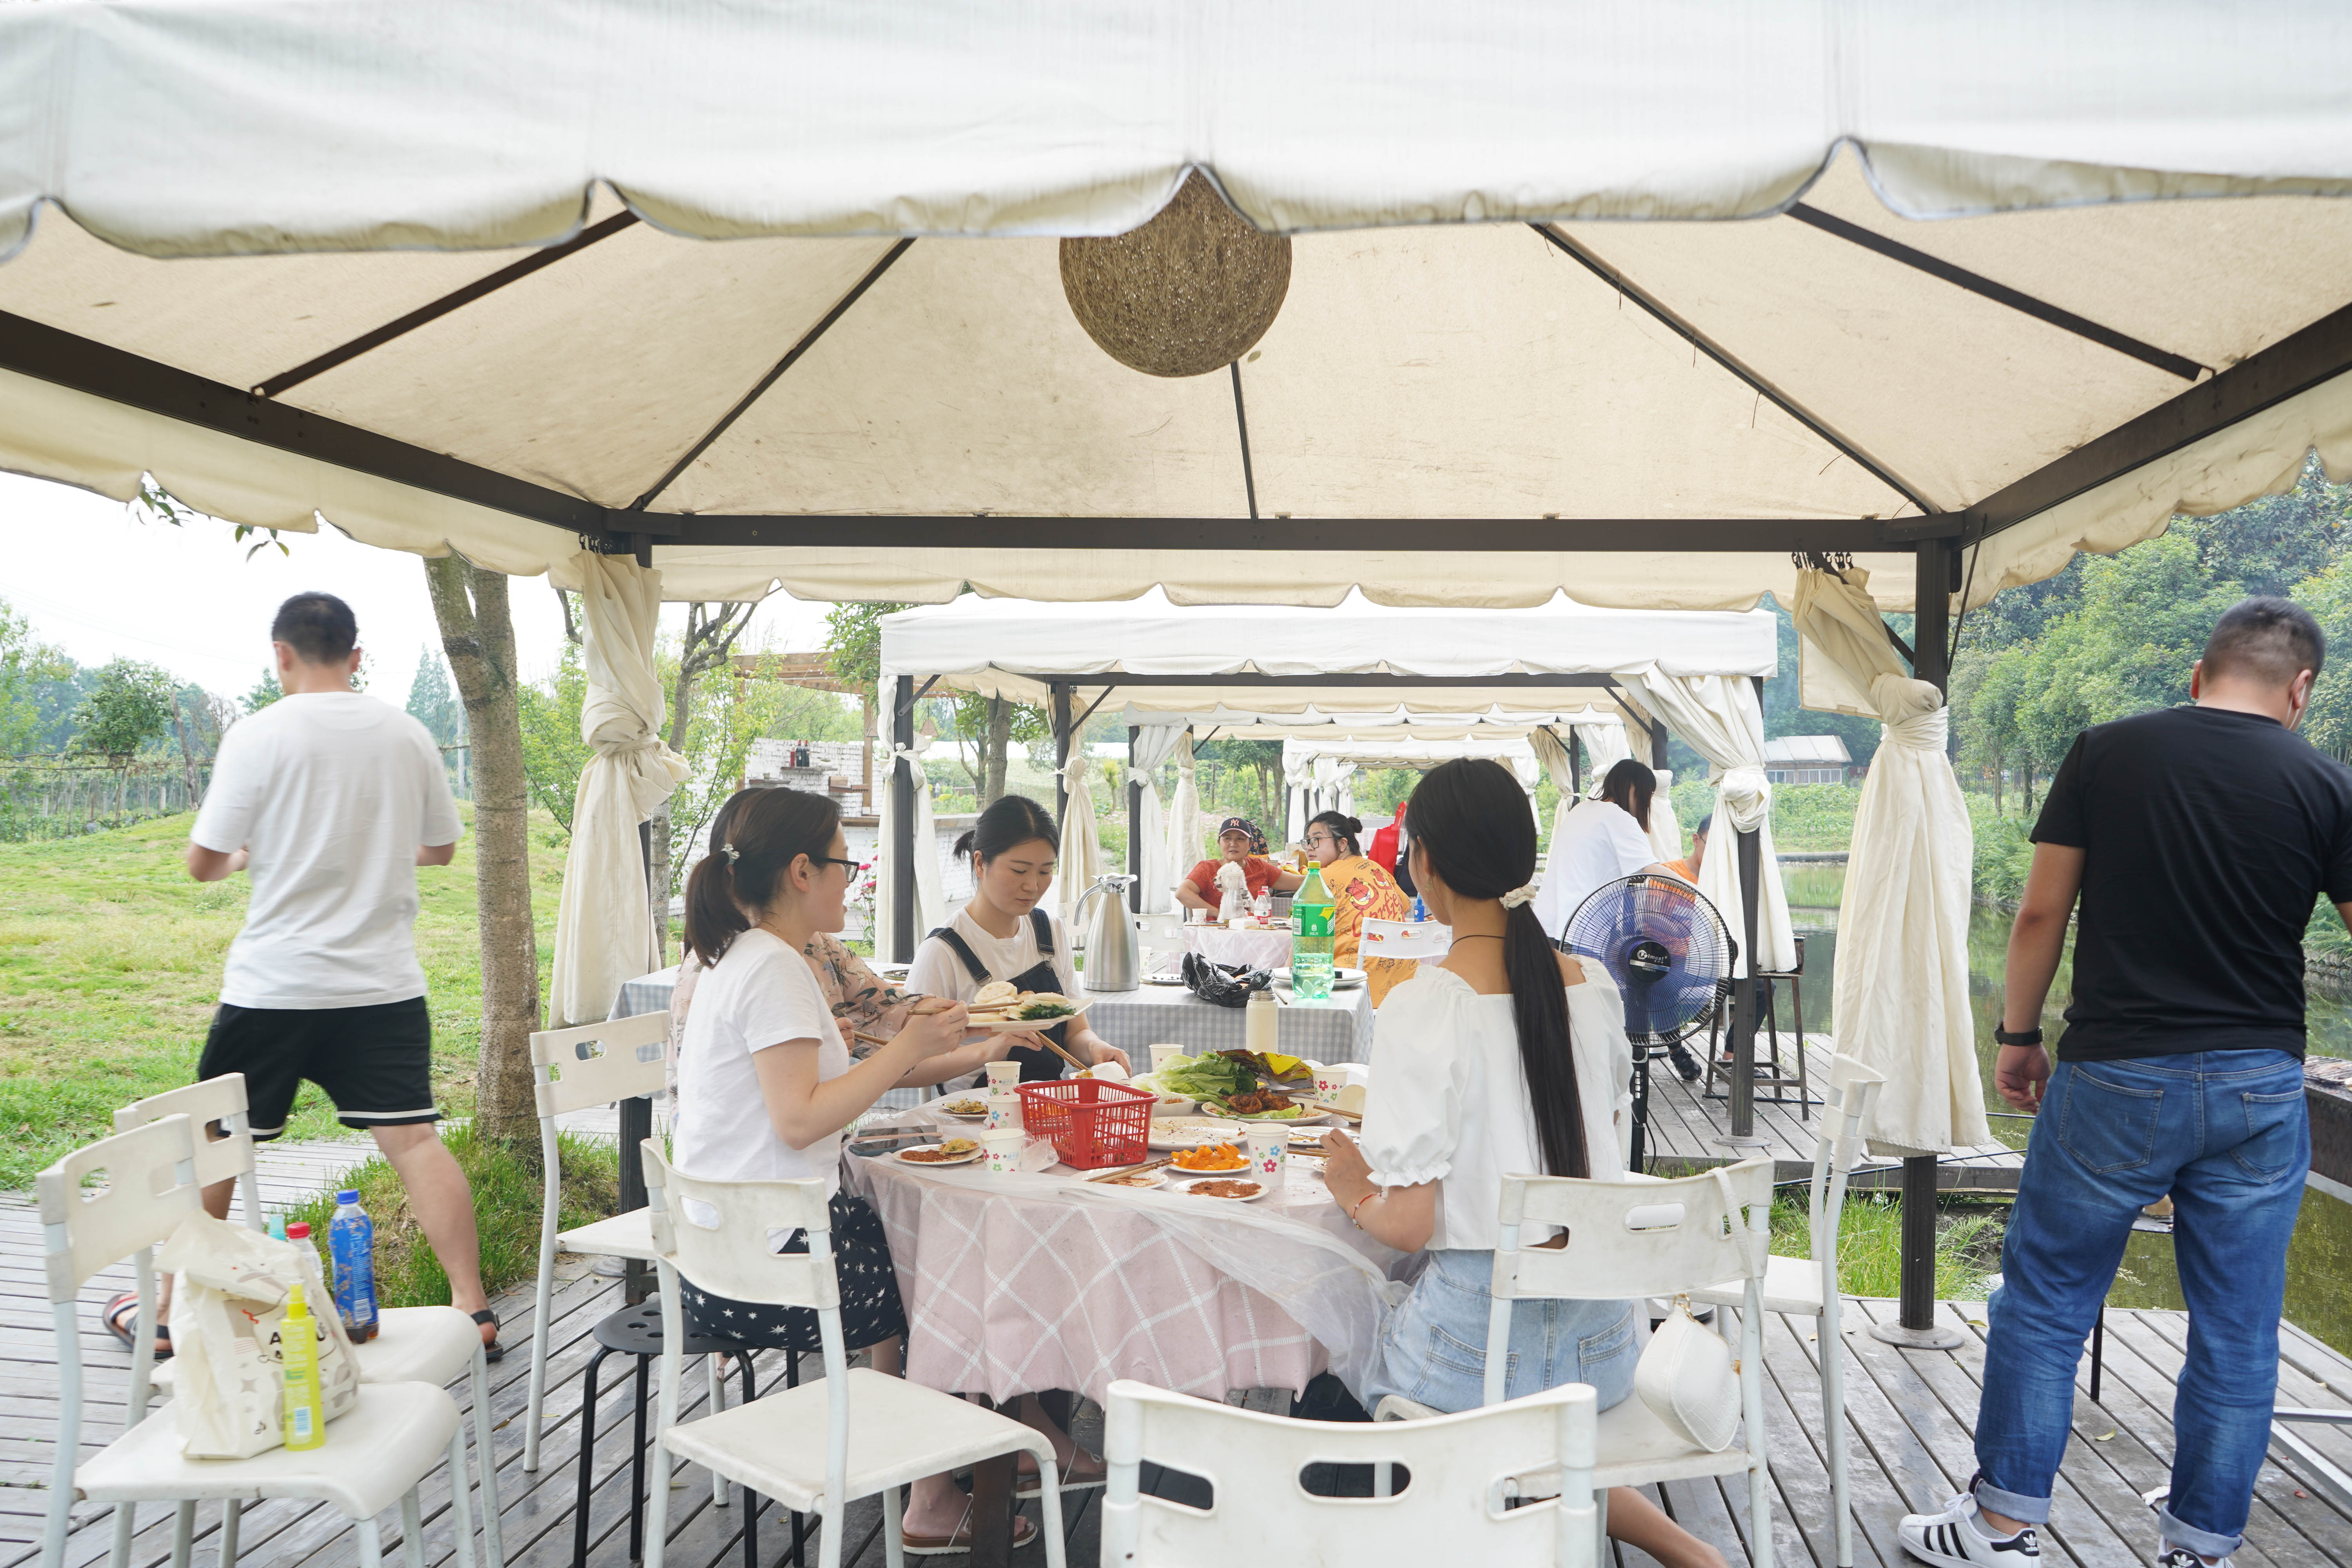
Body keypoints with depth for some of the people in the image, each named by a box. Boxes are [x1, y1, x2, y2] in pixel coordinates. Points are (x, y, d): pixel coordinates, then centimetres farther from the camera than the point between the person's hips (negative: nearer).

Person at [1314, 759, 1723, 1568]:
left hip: (1481, 1341, -7)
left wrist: (1354, 1193, 3)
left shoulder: (1424, 1004, -18)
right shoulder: (1594, 986, 0)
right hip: (1601, 1338, 7)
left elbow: (1408, 1224, -18)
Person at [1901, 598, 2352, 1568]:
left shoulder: (2105, 753, -3)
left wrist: (2017, 1034, 9)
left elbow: (2041, 916, -2)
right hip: (2260, 1088, 2)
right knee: (2238, 1333, 13)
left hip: (2115, 1079, -1)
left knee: (2044, 1303, 10)